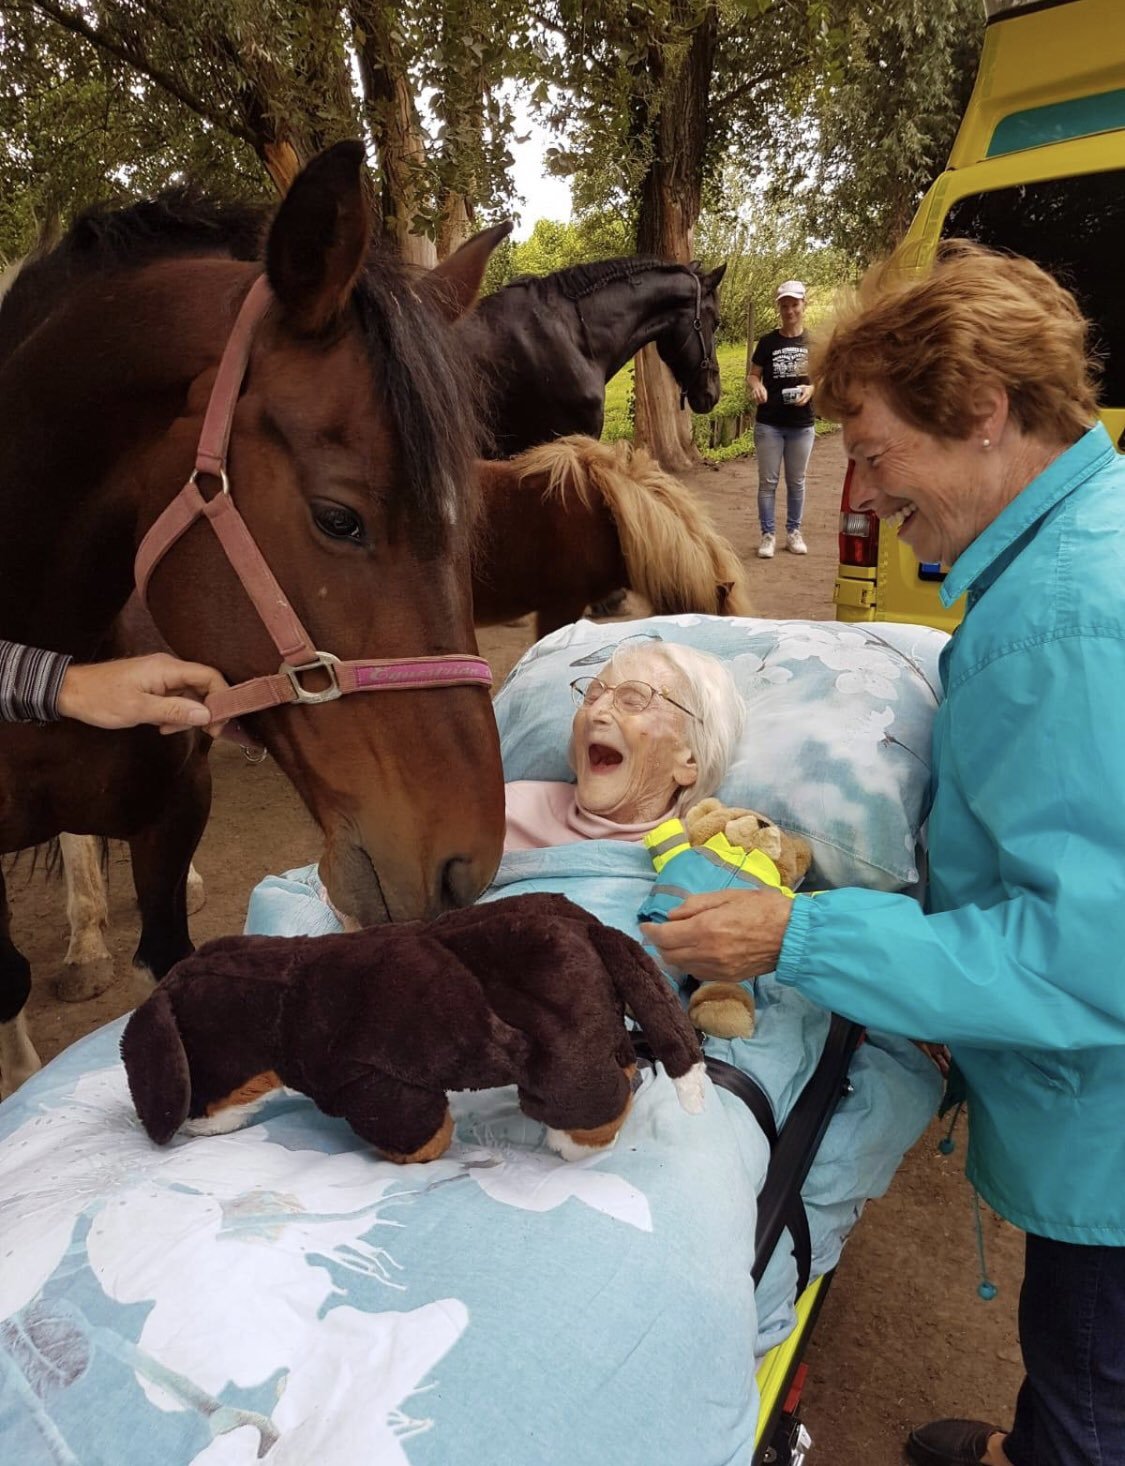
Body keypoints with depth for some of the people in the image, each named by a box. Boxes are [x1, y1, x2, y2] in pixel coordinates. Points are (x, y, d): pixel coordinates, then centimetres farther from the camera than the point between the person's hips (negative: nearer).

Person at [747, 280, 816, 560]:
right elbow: (753, 374, 4)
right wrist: (756, 386, -20)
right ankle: (768, 535, 9)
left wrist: (811, 388, -15)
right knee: (768, 481, 2)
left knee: (796, 482, 11)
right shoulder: (768, 342, 0)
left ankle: (794, 532, 22)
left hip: (802, 425, 1)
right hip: (769, 424, -1)